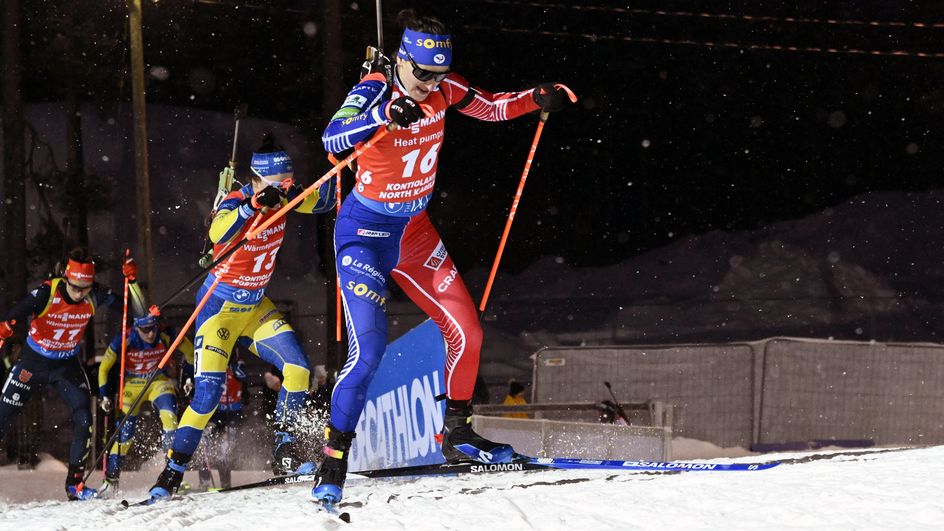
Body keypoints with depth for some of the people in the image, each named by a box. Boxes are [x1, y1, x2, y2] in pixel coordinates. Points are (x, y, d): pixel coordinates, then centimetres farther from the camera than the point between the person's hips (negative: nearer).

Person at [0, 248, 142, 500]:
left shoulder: (95, 296, -17)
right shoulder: (46, 293, -27)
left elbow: (137, 310, -12)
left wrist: (132, 281, -28)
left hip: (68, 365, 2)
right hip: (33, 363, -2)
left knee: (84, 420, -13)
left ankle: (75, 482, 0)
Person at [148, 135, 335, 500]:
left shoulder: (281, 197, -6)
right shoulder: (235, 202, -24)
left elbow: (322, 202, 6)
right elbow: (218, 233, -45)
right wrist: (254, 205, -58)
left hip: (255, 306, 6)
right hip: (219, 306, -6)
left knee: (297, 370, -9)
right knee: (208, 394, -13)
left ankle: (283, 454, 4)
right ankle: (172, 472, -2)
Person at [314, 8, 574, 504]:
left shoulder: (442, 90, -6)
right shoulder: (375, 91, -22)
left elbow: (493, 107, 9)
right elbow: (331, 138, -38)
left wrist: (537, 99, -10)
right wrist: (386, 115, -54)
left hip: (414, 233, 7)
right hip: (365, 234, -7)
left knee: (466, 333, 7)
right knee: (368, 349, -17)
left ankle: (457, 435, 26)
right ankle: (333, 463, -8)